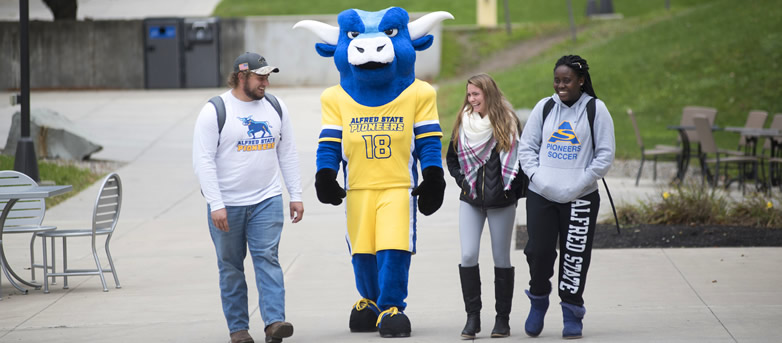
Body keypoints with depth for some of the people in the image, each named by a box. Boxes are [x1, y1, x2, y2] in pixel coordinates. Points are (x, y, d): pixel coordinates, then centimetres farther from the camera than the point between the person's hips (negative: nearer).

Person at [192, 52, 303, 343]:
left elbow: (287, 154, 12)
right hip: (226, 205, -2)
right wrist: (216, 205, -17)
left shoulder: (276, 108, 7)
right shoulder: (214, 111, -8)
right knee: (231, 266, 5)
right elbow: (203, 161, -11)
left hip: (266, 201, 2)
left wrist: (296, 195, 7)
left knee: (267, 258, -9)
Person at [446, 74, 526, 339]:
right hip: (471, 200, 3)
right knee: (468, 256, -8)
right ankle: (472, 316, 0)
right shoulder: (463, 123, 6)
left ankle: (502, 317, 12)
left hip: (501, 202, -3)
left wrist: (514, 189, -6)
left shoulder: (507, 123, -3)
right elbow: (451, 158, 18)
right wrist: (462, 181, 5)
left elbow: (523, 157, 0)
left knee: (501, 259, 3)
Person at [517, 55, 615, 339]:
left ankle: (572, 312, 15)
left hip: (580, 198, -2)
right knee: (538, 251, -4)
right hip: (541, 195, 2)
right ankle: (538, 299, 21)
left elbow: (605, 155, -1)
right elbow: (527, 146, 11)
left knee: (575, 256, 1)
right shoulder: (544, 107, 7)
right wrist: (536, 176, -5)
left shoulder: (596, 110, 0)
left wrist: (579, 183, -9)